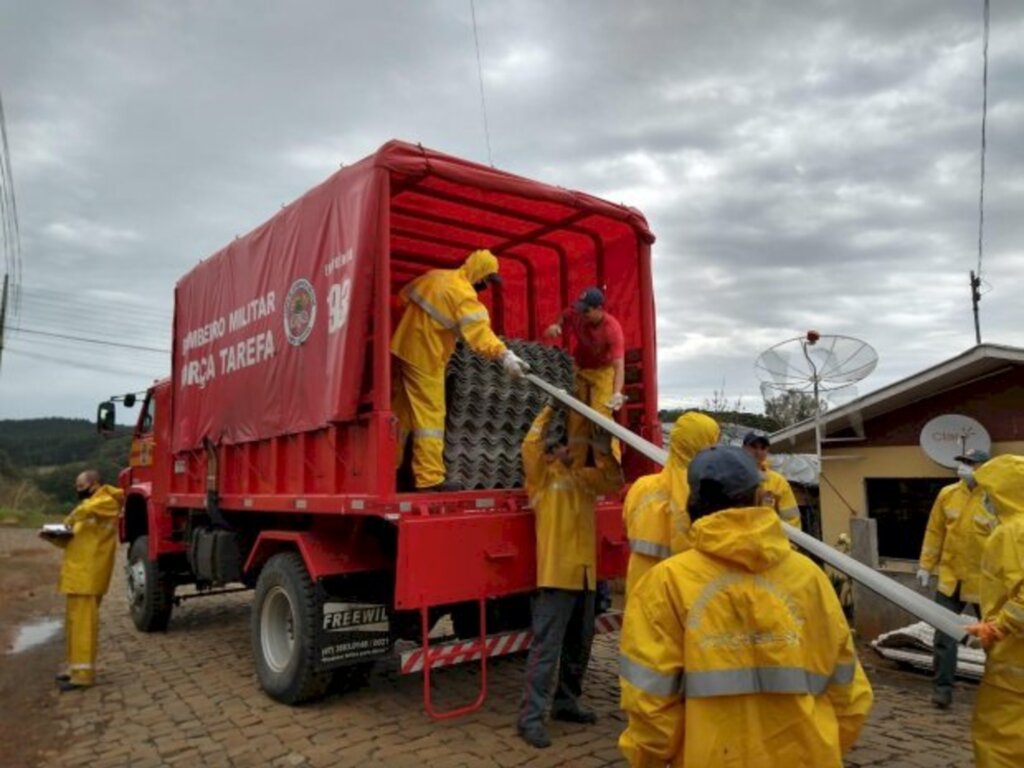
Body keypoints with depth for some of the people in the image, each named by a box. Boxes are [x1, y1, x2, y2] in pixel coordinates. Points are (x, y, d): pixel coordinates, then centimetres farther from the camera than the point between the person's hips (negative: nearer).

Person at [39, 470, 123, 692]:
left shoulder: (106, 502, -9)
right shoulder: (90, 507, 23)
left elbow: (87, 508, -35)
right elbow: (75, 541, 23)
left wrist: (70, 521, -18)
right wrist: (54, 537, 7)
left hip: (89, 574, -10)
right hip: (78, 573, 10)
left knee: (83, 623, -9)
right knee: (74, 622, 15)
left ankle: (83, 674, -7)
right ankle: (77, 668, 24)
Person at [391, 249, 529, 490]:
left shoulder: (435, 276, 9)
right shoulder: (464, 295, -18)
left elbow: (405, 295, 21)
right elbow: (479, 331, -32)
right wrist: (505, 355, -42)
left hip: (402, 348, 9)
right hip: (424, 358, -9)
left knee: (401, 410, 18)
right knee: (430, 415, -6)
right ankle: (430, 478, -7)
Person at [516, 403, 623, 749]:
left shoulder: (583, 477, 16)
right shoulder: (542, 477, -2)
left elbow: (614, 482, 15)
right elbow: (529, 446, -17)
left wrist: (604, 452, 0)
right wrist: (548, 410, -10)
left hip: (584, 575, 7)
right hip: (556, 576, -7)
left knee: (578, 648, 17)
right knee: (546, 649, -7)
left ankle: (566, 703, 31)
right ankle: (530, 717, -1)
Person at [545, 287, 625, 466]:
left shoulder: (612, 328, -31)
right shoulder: (574, 314, -21)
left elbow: (619, 365, -39)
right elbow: (557, 327, -3)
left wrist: (617, 393, -55)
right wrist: (552, 329, -30)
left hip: (603, 371, -4)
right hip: (579, 369, 4)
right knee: (576, 418, 9)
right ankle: (575, 466, 22)